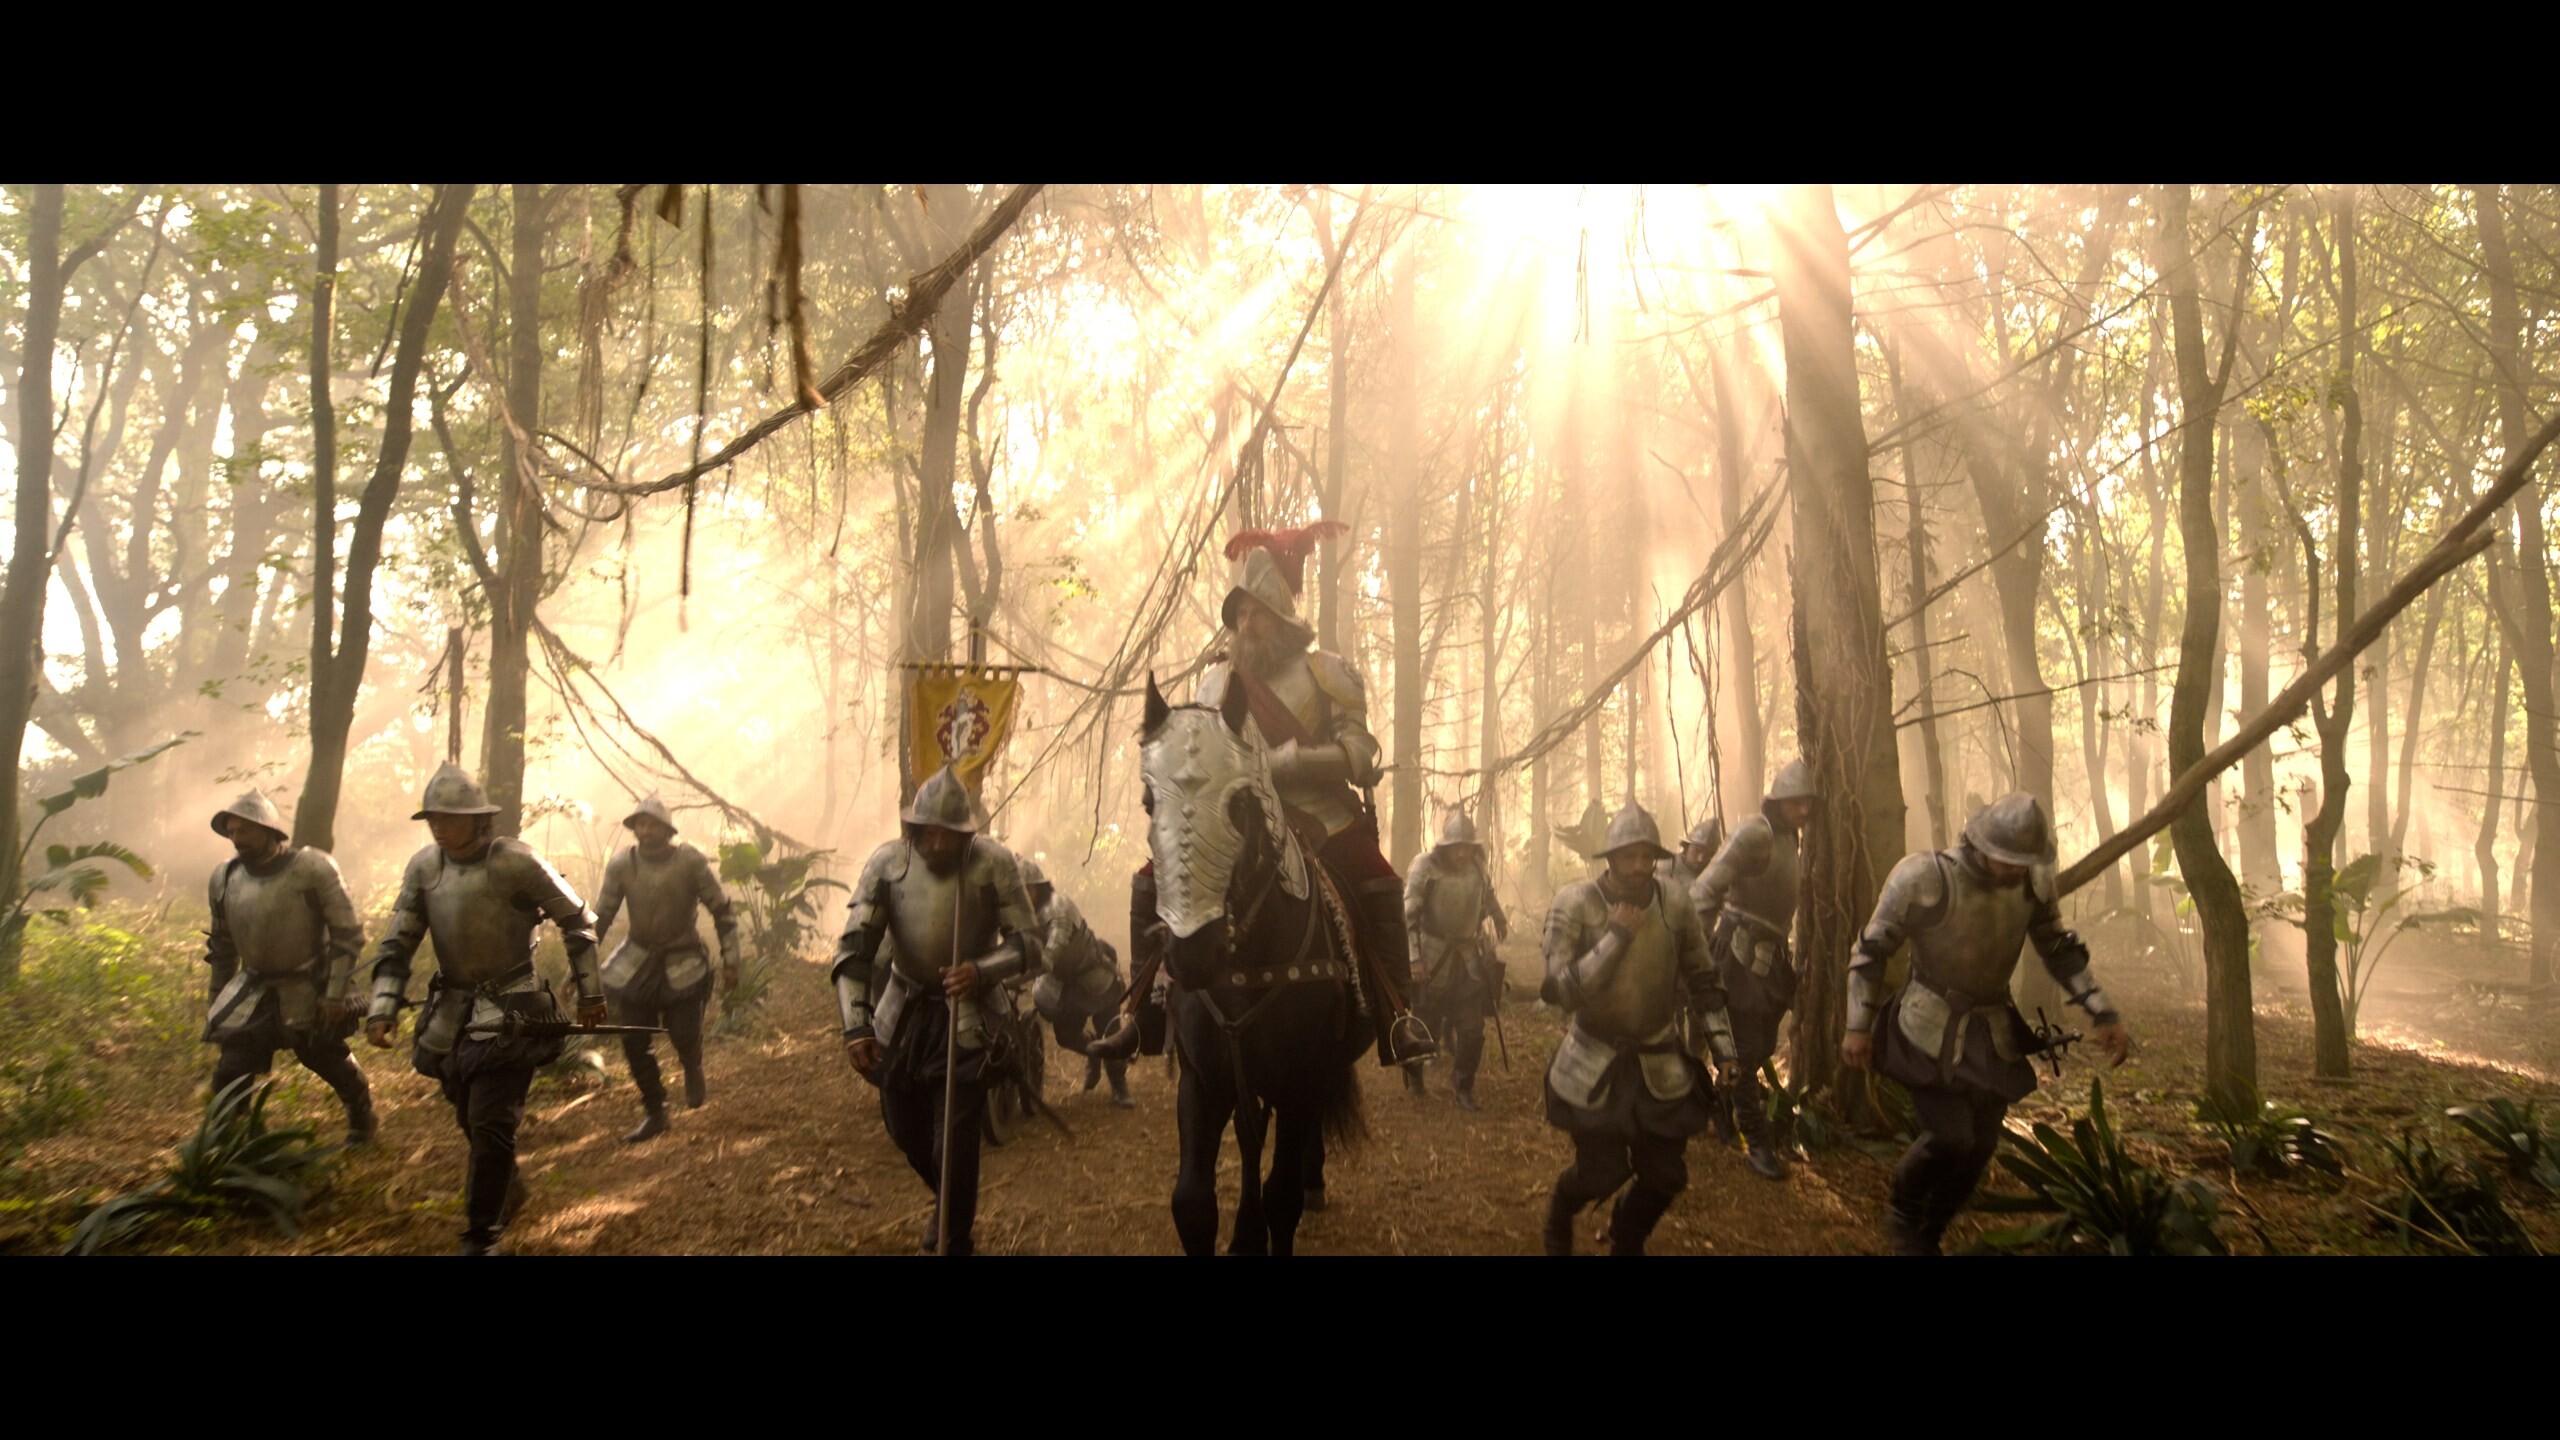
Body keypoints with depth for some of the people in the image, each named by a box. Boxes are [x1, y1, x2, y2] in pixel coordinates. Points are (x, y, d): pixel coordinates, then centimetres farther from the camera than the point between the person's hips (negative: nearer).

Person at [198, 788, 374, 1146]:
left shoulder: (312, 868, -19)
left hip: (310, 993, -4)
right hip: (253, 994, 4)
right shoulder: (224, 878, -3)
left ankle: (362, 1115, 39)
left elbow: (347, 935, -16)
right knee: (230, 1073, -1)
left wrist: (336, 993, -18)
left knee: (329, 1061, 14)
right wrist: (218, 995, 15)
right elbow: (222, 943, 13)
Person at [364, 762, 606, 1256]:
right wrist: (383, 1008, -10)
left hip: (510, 1014, -6)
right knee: (471, 1120, 18)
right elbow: (396, 944, 3)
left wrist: (590, 994, -3)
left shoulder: (517, 863, -16)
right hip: (452, 1016, 6)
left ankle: (481, 1238, 6)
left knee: (491, 1124, -8)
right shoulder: (423, 867, -1)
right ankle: (508, 1189, 45)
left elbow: (577, 922, -7)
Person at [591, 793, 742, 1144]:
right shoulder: (621, 864, -10)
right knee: (634, 1041, 0)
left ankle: (693, 1071, 30)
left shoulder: (691, 861, -15)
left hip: (683, 965, -2)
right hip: (637, 962, 3)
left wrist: (730, 961, -8)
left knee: (684, 1035, -8)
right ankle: (654, 1113, 17)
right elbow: (600, 917, -2)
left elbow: (722, 911, -7)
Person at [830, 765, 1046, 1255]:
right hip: (902, 1013, 4)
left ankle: (954, 1242, 19)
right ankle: (947, 1202, 50)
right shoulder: (887, 861, -11)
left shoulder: (993, 863, -16)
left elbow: (1029, 942, -11)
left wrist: (982, 971, -31)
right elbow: (854, 946, -13)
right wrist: (855, 1025, -24)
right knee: (906, 1133, 19)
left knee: (955, 1144, -6)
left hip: (965, 1017, -3)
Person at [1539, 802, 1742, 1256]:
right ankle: (1557, 1221, 36)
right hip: (1596, 1064, -3)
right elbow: (1559, 989, -22)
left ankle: (1626, 1243, 36)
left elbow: (1702, 980, 8)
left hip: (1659, 1065, 3)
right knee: (1599, 1171, 0)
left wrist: (1723, 1045, 2)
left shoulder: (1676, 907, -6)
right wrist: (1615, 937, -27)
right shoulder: (1575, 904, -16)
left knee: (1666, 1174, 5)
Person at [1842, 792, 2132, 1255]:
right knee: (1950, 1135, -14)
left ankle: (1927, 1238, 29)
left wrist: (2104, 1014, 3)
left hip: (1991, 1032, 5)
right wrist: (1858, 1026, -12)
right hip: (1930, 1029, -5)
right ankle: (1903, 1219, 16)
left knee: (1978, 1147, 7)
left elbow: (2060, 950, 9)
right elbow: (1871, 950, -13)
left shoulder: (2035, 881, -7)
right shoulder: (1923, 878, -22)